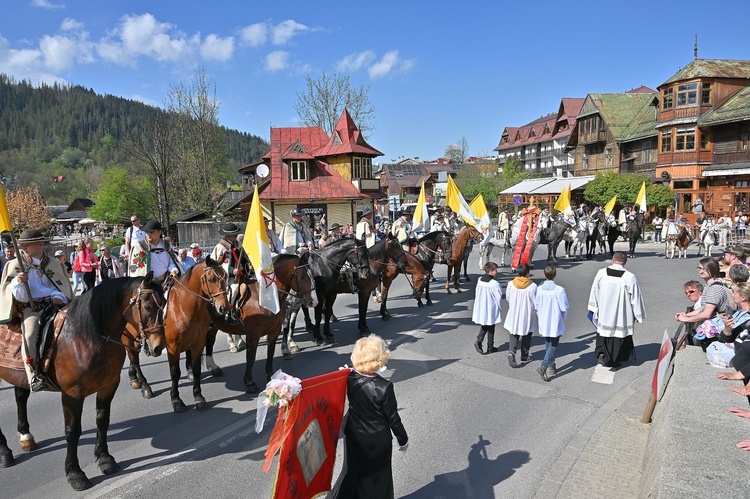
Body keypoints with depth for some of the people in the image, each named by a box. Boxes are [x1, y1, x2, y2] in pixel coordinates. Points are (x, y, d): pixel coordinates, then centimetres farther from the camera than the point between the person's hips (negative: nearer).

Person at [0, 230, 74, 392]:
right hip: (30, 308, -1)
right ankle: (33, 376, -27)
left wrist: (59, 297, -5)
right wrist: (18, 282, -14)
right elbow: (19, 296, 7)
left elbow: (63, 287, 16)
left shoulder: (54, 264, 13)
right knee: (30, 334, -30)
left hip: (54, 304, 2)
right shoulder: (15, 265, 10)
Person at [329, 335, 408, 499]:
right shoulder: (384, 387, -31)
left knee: (352, 469, 26)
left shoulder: (350, 379, -18)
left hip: (353, 435, 4)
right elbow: (393, 418, -17)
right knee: (377, 474, 20)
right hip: (377, 440, -4)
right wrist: (403, 439, -1)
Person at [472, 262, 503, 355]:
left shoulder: (479, 280, -2)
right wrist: (500, 309, 1)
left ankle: (478, 341, 0)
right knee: (490, 328, 10)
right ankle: (490, 348, 20)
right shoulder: (494, 284, -21)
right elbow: (499, 298, -14)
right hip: (491, 310, -5)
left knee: (484, 326, 20)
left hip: (481, 309, 5)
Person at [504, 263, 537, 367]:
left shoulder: (511, 284, -11)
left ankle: (511, 352, -11)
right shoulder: (532, 286, -18)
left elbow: (508, 298, 3)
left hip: (513, 315, 1)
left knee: (513, 335, 11)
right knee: (526, 337, 17)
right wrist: (536, 313, 8)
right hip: (527, 316, -1)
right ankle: (524, 356, 28)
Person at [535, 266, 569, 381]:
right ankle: (543, 366, -10)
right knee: (553, 345, 4)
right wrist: (563, 318, 9)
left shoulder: (539, 289, -7)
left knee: (548, 345, 19)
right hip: (555, 323, -4)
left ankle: (551, 367, 29)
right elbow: (564, 308, -11)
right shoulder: (559, 290, -18)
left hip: (543, 323, 4)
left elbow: (536, 306, 2)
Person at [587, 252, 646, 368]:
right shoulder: (630, 277, -16)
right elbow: (635, 297, -9)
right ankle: (614, 360, 25)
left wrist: (593, 309, 14)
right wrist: (638, 314, 5)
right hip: (622, 316, -1)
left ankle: (602, 354, 6)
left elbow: (594, 292, 1)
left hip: (603, 314, 2)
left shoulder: (601, 273, -10)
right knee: (619, 332, 15)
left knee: (603, 331, 20)